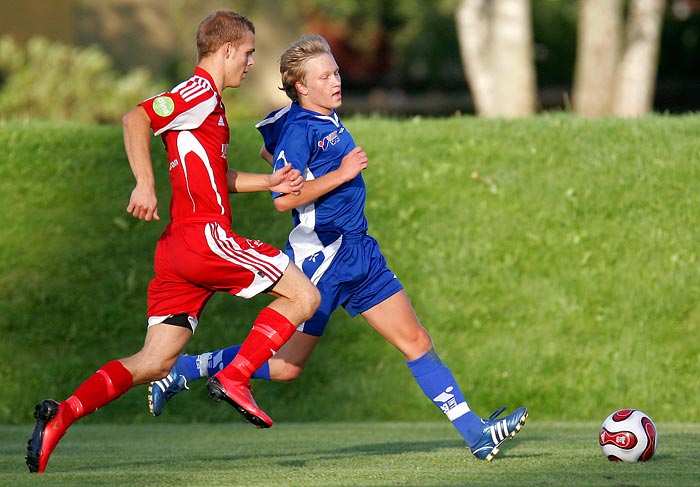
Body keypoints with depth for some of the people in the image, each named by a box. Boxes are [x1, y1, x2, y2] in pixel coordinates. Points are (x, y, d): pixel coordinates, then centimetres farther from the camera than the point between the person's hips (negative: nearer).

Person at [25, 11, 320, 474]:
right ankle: (235, 378, -10)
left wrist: (267, 182, 21)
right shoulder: (200, 92, -6)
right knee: (304, 296, -5)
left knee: (154, 363, 4)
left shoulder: (207, 101, 25)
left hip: (178, 247, 10)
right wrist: (145, 184, -29)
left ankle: (62, 414, -9)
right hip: (205, 235, -10)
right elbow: (136, 119, -20)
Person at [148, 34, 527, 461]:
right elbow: (282, 199, -24)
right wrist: (341, 173, -19)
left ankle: (476, 433, 0)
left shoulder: (329, 119, 12)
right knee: (286, 365, 0)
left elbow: (269, 152, 29)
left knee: (415, 340, 2)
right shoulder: (298, 129, -15)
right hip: (320, 256, -8)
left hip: (359, 251, 8)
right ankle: (182, 370, 15)